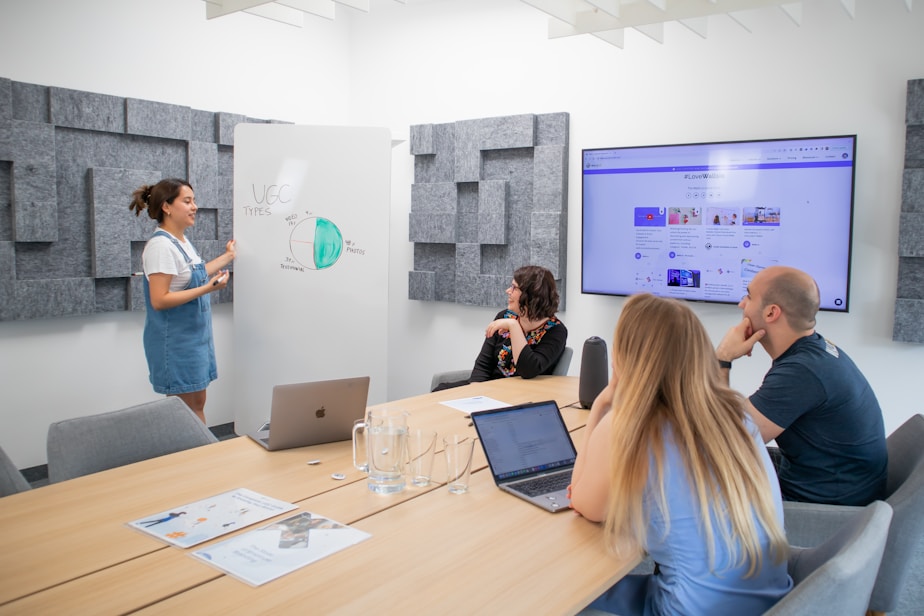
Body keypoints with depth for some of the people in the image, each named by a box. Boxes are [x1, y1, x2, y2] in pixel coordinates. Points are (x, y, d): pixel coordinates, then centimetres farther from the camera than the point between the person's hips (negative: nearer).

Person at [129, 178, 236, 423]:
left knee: (197, 404, 13)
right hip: (175, 341, -9)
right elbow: (159, 300, -23)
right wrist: (207, 289, -27)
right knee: (186, 411, 0)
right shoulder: (161, 245, -19)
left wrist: (227, 257, 27)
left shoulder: (182, 241, 9)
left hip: (195, 336, 9)